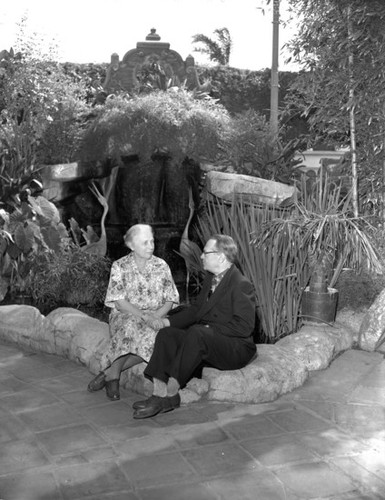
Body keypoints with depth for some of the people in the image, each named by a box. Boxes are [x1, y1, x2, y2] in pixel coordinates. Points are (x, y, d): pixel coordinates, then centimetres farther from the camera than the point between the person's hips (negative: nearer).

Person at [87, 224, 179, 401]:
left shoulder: (161, 266, 8)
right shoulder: (120, 266, 1)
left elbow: (169, 301, 5)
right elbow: (119, 302, -8)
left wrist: (155, 316, -16)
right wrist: (144, 316, -22)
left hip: (155, 318, 2)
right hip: (126, 316, -2)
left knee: (159, 337, -33)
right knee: (132, 327, -38)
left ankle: (110, 372, -20)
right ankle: (114, 375, -20)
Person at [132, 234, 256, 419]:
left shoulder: (241, 285, -14)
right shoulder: (210, 279, 14)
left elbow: (244, 327, -20)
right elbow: (195, 310, 18)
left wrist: (210, 329, -21)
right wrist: (168, 321, 4)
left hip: (236, 348, -9)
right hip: (203, 341, 9)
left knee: (196, 332, -35)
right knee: (166, 334, -12)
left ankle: (171, 393, -29)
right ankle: (159, 394, -22)